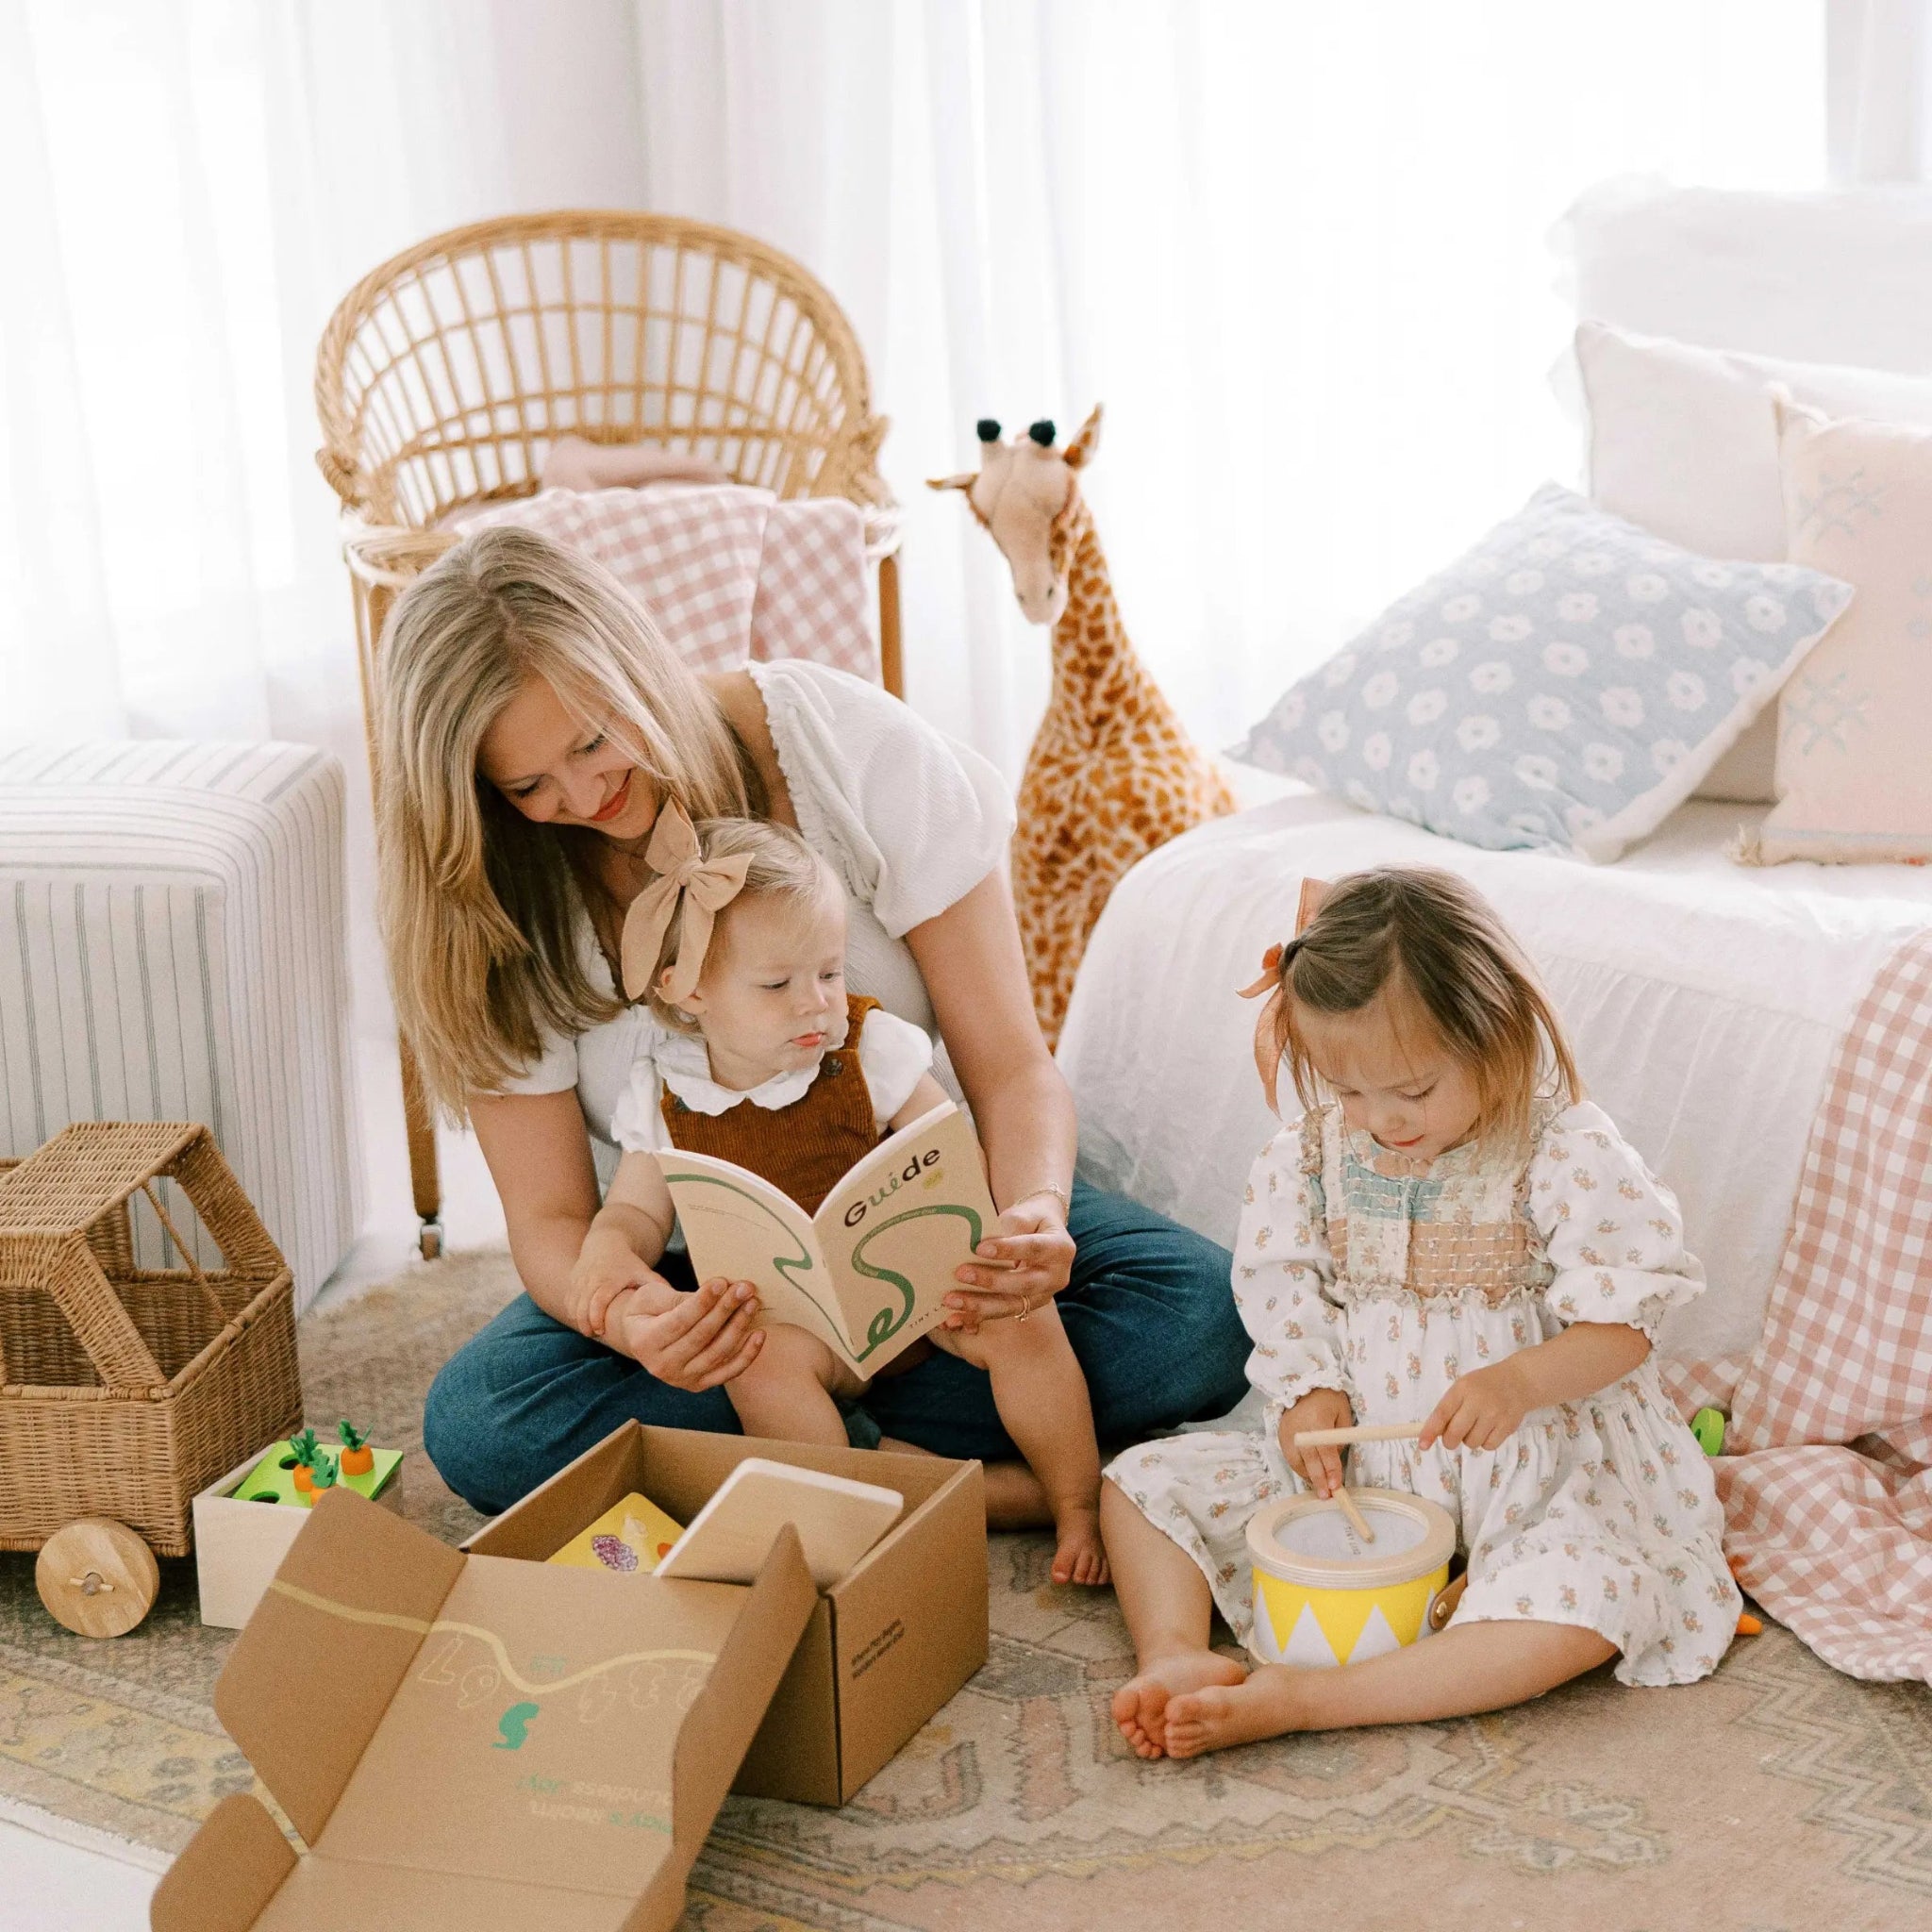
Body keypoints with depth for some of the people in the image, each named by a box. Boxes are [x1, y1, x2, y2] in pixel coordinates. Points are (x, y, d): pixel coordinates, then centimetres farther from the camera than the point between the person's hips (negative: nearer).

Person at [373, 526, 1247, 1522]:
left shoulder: (847, 742, -18)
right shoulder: (491, 901, -14)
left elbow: (1012, 1068, -16)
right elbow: (547, 1215, -12)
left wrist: (1034, 1213, -39)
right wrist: (628, 1317, -37)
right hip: (694, 1261, 1)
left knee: (1199, 1312, -27)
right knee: (475, 1425, -29)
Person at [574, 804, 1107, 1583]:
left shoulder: (872, 1050, -5)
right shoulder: (665, 1095, -3)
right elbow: (639, 1208, 6)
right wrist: (609, 1250, -19)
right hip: (788, 1315, 0)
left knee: (1021, 1319, -24)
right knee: (759, 1354, -33)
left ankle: (1079, 1509, -9)